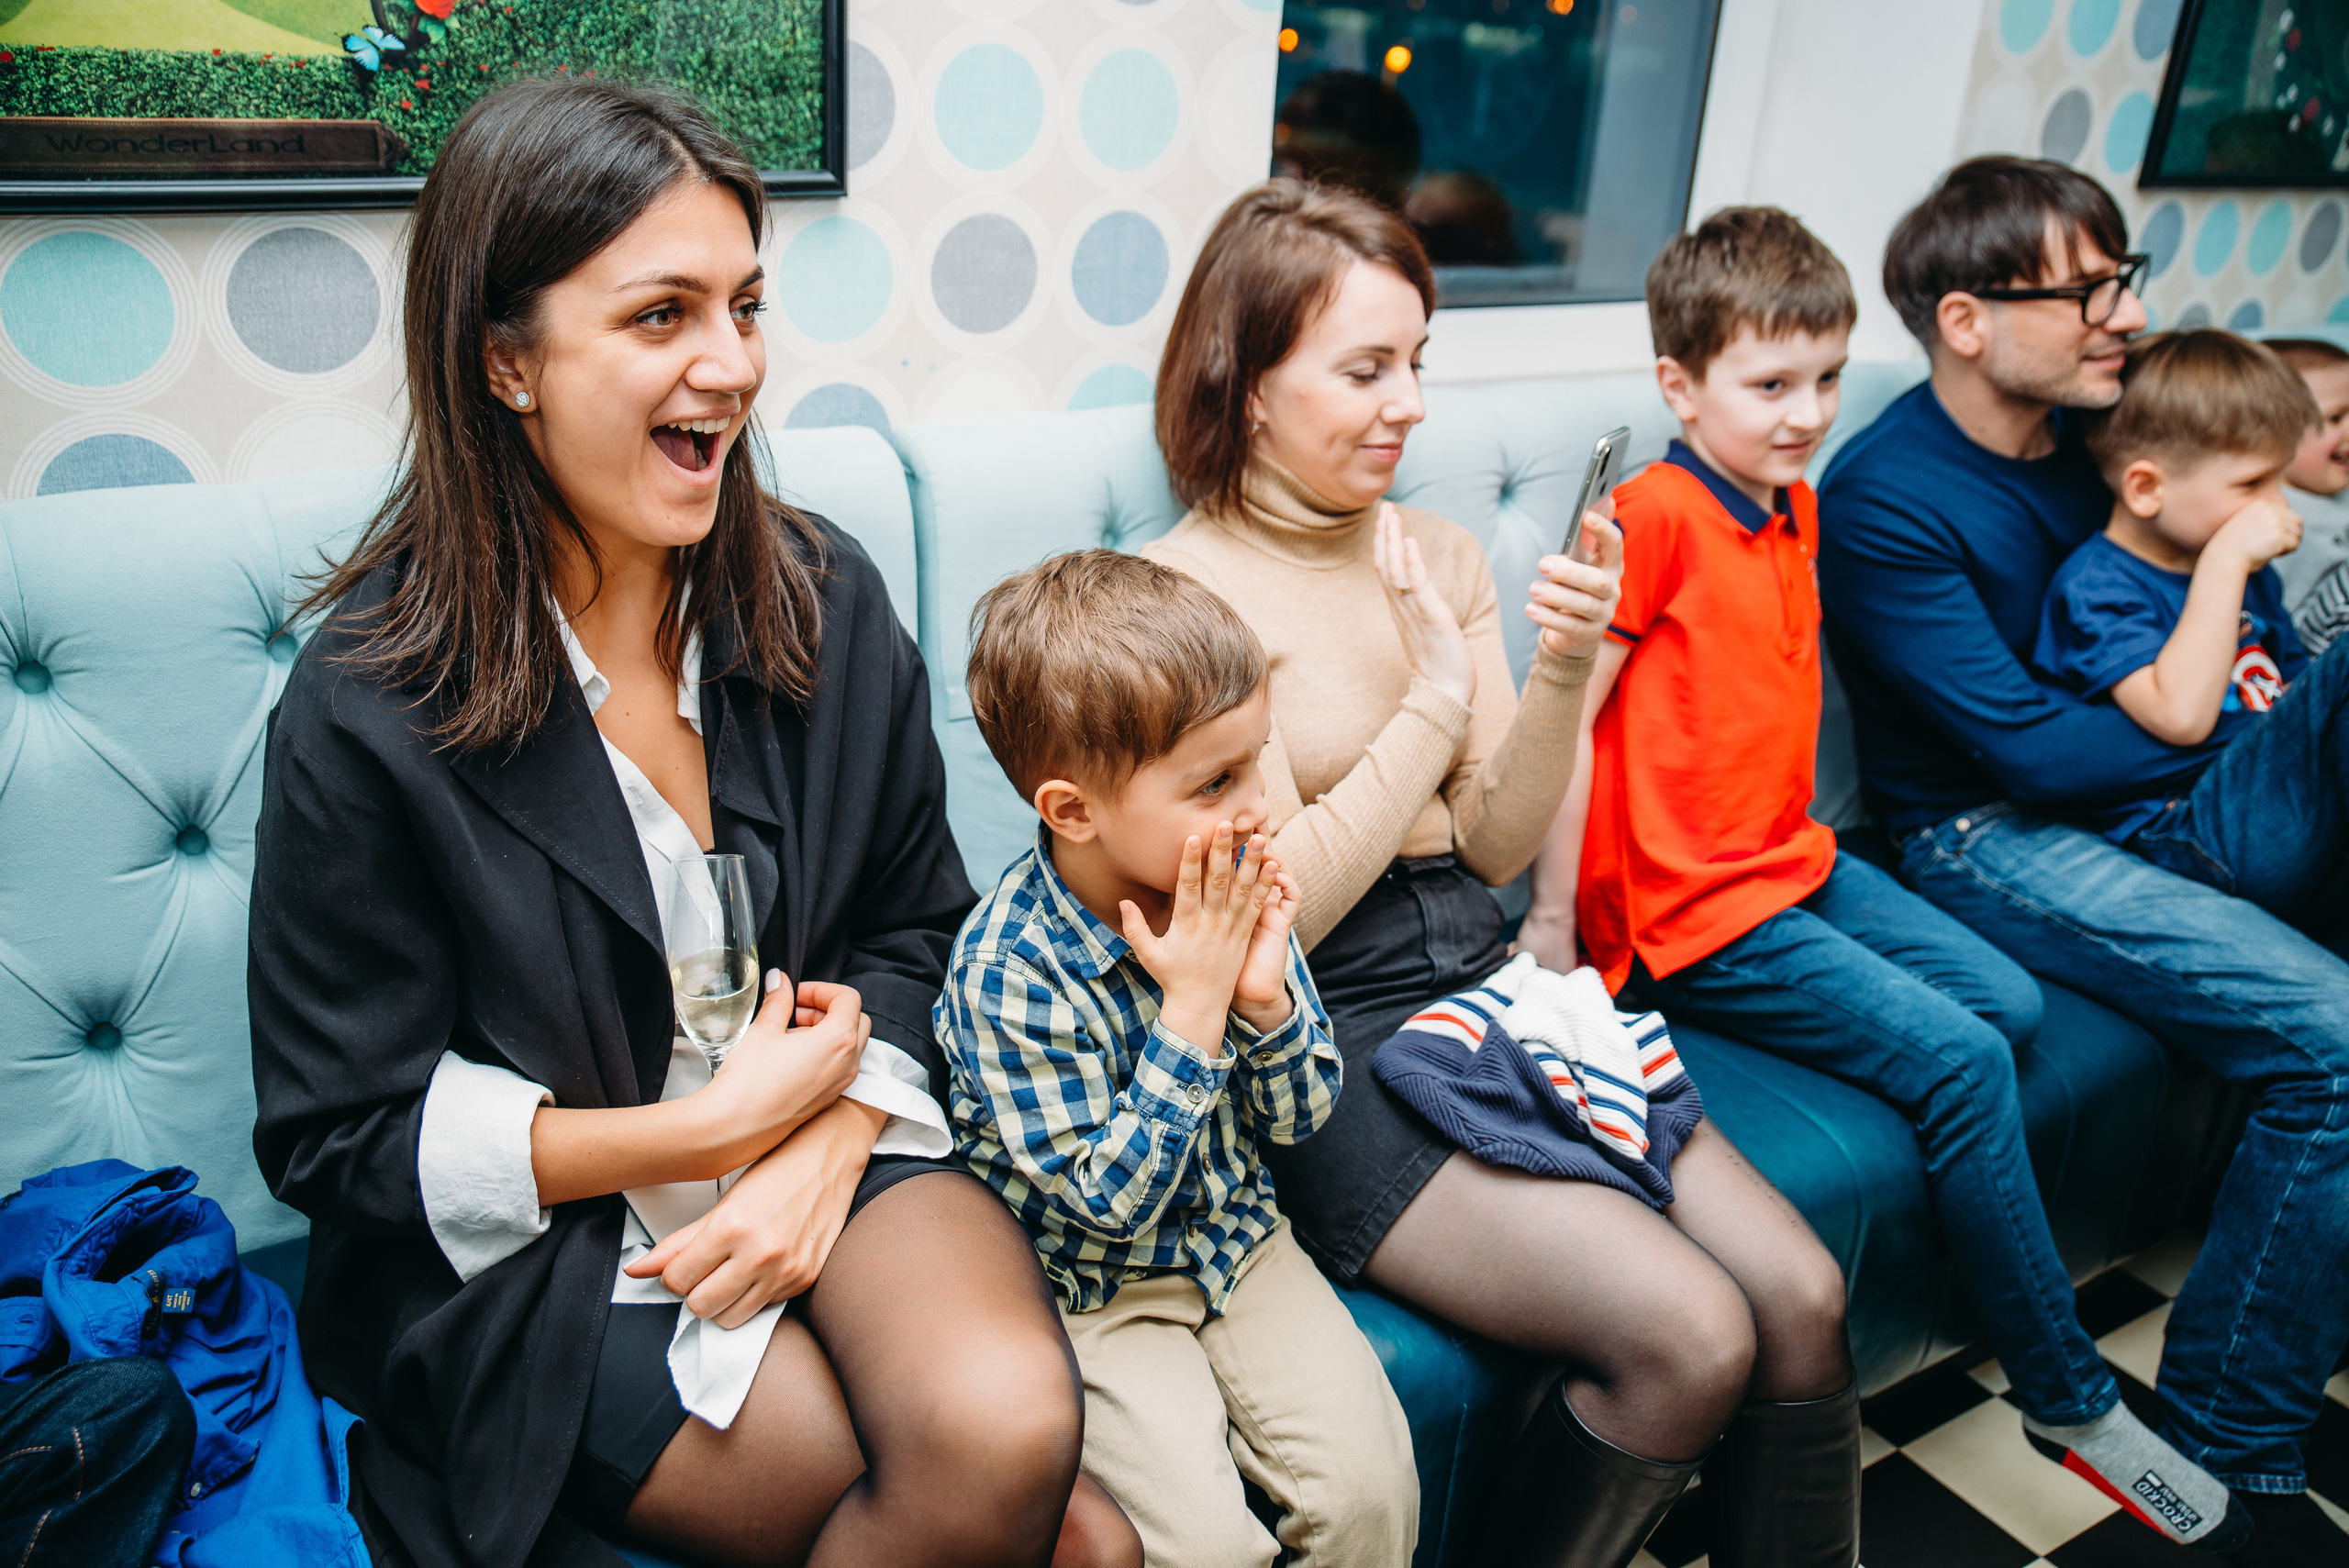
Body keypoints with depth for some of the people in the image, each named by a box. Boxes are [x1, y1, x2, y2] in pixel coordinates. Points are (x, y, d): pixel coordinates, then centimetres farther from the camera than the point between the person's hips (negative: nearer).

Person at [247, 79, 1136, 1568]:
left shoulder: (824, 598, -2)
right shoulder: (367, 713, -14)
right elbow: (345, 1137, -7)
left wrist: (823, 1148, -11)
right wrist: (716, 1127, -15)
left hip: (829, 1148, 4)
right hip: (544, 1255, -3)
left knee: (1010, 1427, -27)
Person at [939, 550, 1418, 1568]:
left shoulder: (1240, 893, -9)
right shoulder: (1003, 971, -25)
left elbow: (1299, 1120, 0)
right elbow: (1109, 1200, -22)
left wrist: (1265, 997, -21)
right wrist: (1193, 1011, -28)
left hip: (1236, 1236, 5)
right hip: (1092, 1284, -4)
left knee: (1372, 1484, -10)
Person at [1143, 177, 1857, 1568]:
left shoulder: (1439, 555, 9)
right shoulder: (1190, 592, -10)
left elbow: (1494, 850, 7)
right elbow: (1283, 912, -13)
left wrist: (1563, 674, -8)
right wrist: (1435, 699, -12)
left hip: (1483, 984, 6)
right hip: (1324, 1039, -6)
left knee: (1802, 1296, -10)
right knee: (1689, 1336, -19)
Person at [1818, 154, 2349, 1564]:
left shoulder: (2103, 426, 8)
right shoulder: (1882, 502, -14)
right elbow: (2038, 751, -16)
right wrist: (2229, 728, -6)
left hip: (2156, 804, 6)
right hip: (1989, 834, -6)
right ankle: (2234, 1435, -5)